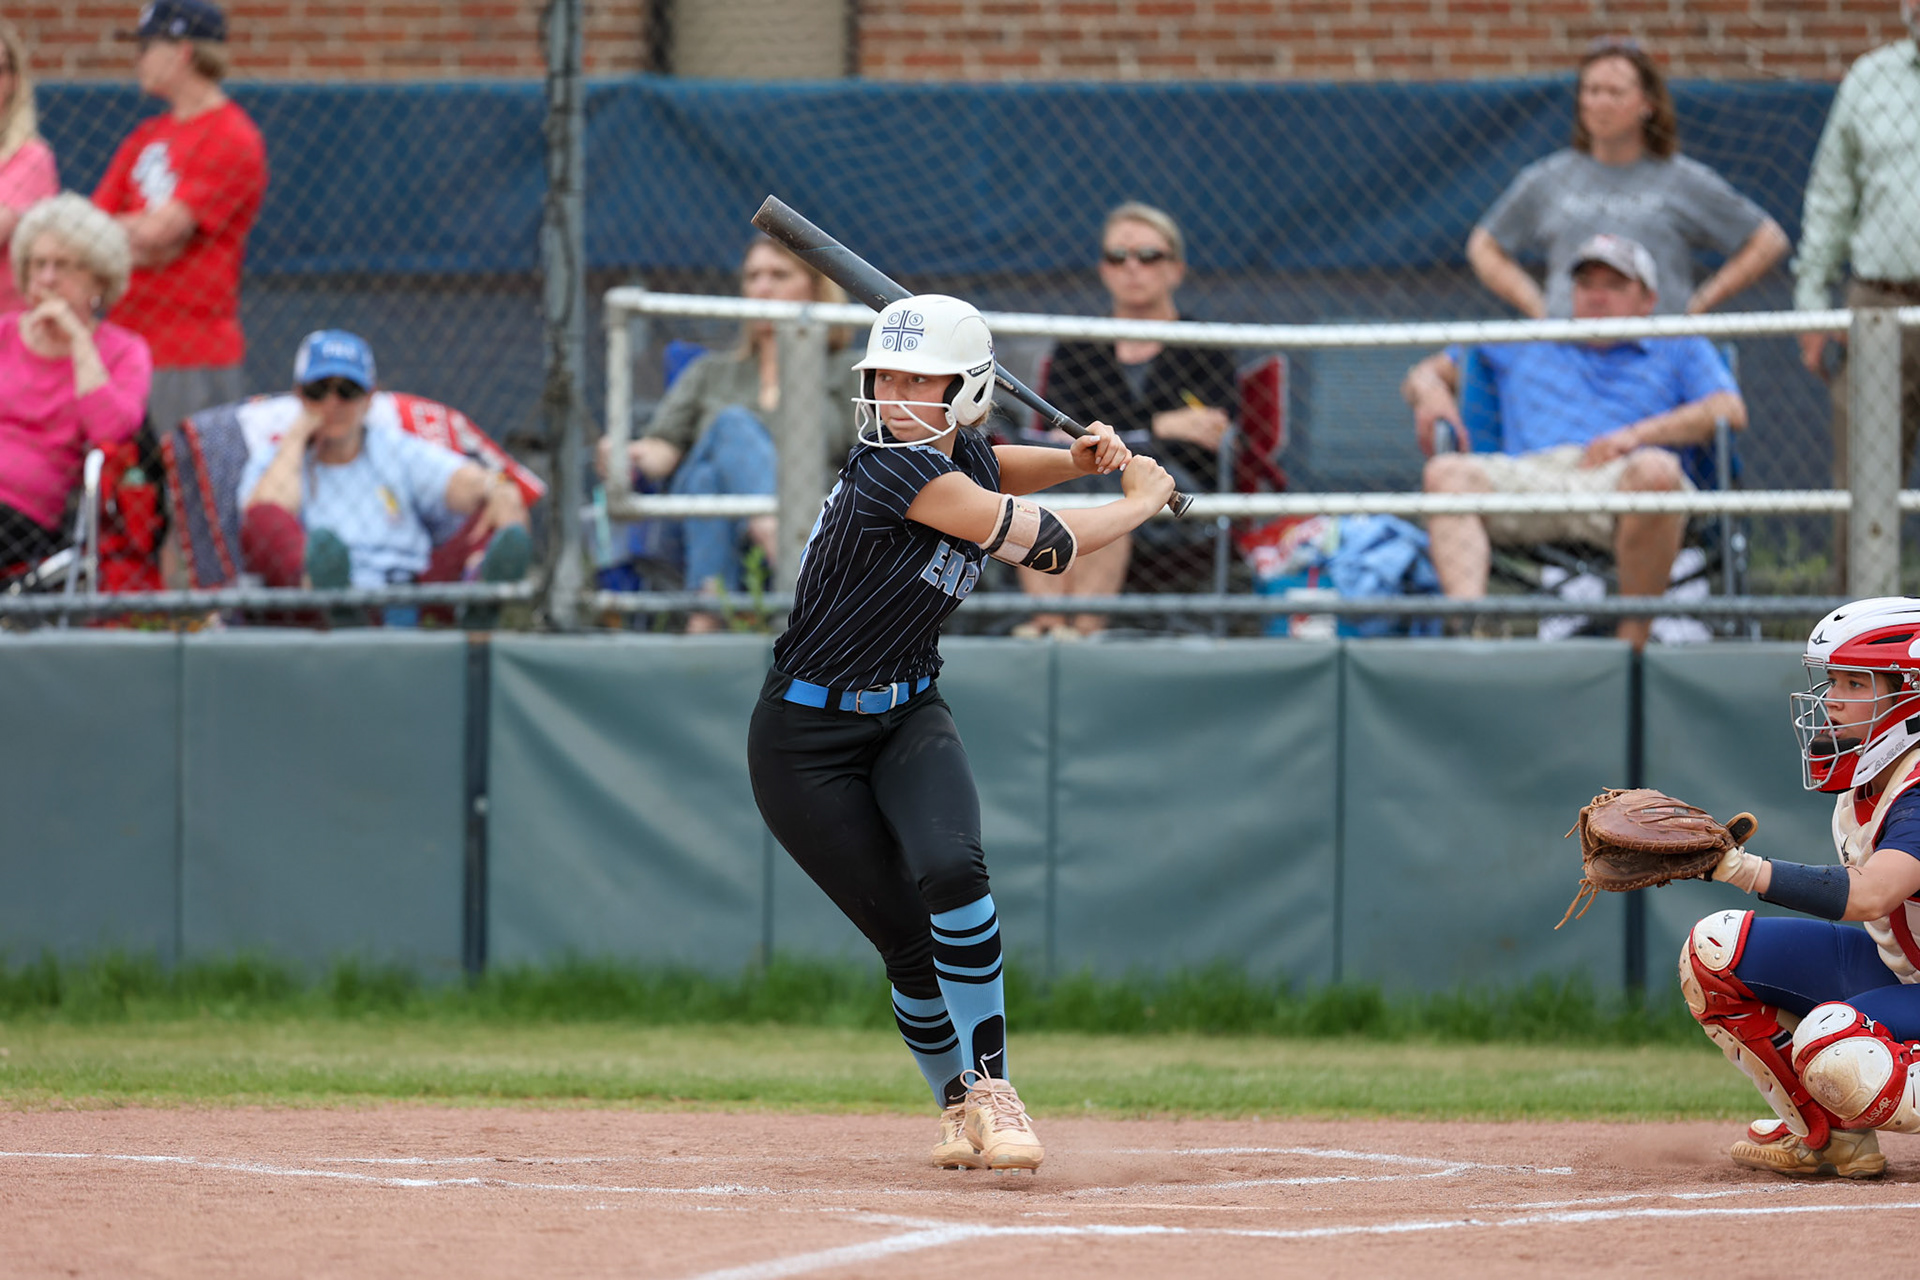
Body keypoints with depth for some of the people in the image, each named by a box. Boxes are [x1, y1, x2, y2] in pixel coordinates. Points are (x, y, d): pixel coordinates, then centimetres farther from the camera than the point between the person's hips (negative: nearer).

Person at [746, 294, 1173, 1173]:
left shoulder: (960, 455, -1)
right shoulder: (895, 472, -24)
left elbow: (989, 471, 26)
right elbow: (1043, 543, -23)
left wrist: (1079, 458, 4)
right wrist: (1144, 498, -5)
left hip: (907, 719, 5)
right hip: (806, 744, -5)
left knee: (950, 870, -25)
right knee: (909, 939, -7)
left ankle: (991, 1091, -17)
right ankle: (960, 1106, 18)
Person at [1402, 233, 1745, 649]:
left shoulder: (1681, 350, 29)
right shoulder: (1522, 345, 38)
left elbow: (1730, 411, 10)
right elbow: (1426, 374, 40)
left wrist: (1638, 435, -5)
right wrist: (1432, 393, 12)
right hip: (1529, 478, 2)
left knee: (1656, 470, -40)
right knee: (1447, 471, -31)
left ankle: (1633, 640, -34)